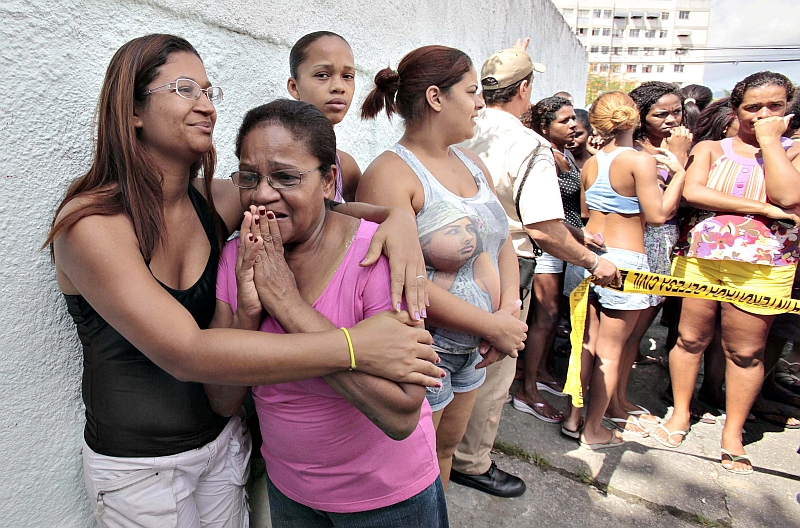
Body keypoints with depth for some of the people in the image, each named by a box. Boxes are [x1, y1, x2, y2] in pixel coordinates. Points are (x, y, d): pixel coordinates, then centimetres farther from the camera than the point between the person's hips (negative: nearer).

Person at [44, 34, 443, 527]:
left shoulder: (216, 201, -8)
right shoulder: (89, 223, -23)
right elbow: (186, 353, -33)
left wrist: (396, 217, -27)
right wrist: (353, 347, -40)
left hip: (224, 438, 4)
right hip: (138, 466, -4)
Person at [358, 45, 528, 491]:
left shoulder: (472, 163, 8)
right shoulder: (391, 174, -19)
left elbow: (502, 240, 9)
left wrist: (510, 311, -7)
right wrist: (495, 327, -19)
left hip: (473, 349, 8)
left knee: (447, 449, 25)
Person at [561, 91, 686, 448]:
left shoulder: (590, 164, 7)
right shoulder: (641, 160, -11)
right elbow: (657, 215, -10)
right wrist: (679, 172, 0)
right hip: (623, 260, -6)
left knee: (586, 343, 15)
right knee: (610, 351, 5)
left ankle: (573, 418, 24)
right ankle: (593, 430, 16)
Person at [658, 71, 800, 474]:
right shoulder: (710, 149, 9)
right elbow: (692, 191, -10)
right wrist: (760, 208, -13)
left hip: (761, 265, 0)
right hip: (699, 255, 1)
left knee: (746, 351, 5)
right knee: (690, 338, 7)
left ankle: (732, 431, 23)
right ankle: (680, 413, 26)